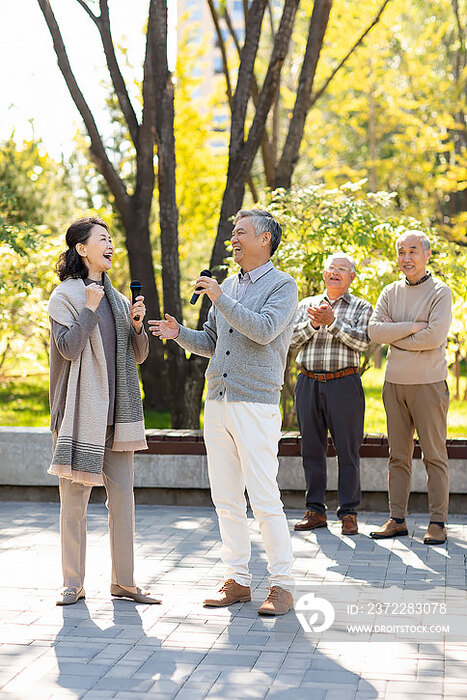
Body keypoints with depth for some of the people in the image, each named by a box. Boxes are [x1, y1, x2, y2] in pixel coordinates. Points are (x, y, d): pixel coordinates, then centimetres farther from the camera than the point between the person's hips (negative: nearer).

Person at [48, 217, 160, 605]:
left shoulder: (118, 299, 16)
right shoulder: (65, 296, -1)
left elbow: (139, 356, 16)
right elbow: (68, 348, -13)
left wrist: (136, 325, -1)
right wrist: (90, 308, -14)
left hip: (117, 412, 6)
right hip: (81, 412, -5)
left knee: (123, 496, 4)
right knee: (75, 497, -2)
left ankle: (123, 580, 12)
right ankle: (73, 583, 7)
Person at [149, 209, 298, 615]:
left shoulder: (283, 285, -3)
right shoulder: (228, 285, 19)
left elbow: (265, 330, -20)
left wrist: (220, 299, -16)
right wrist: (179, 333, 5)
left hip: (256, 403, -7)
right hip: (217, 401, 7)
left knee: (264, 500, -8)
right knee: (226, 500, 8)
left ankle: (282, 585, 0)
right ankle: (238, 582, 16)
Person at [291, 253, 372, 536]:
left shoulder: (361, 307, 8)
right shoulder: (307, 304, 17)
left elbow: (362, 342, -8)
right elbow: (292, 338, 5)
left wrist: (331, 322, -16)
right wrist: (313, 324, -11)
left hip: (344, 383, -3)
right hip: (309, 383, 3)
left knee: (348, 451, -3)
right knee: (312, 449, 4)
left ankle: (349, 513, 3)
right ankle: (316, 511, 12)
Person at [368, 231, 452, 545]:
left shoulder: (440, 292, -2)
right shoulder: (391, 292, 12)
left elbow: (435, 337, -16)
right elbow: (375, 330, -2)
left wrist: (396, 338, -6)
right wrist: (412, 327, -11)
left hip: (429, 383, -5)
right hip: (395, 381, 5)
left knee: (435, 455, -1)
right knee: (398, 456, 7)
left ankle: (438, 522, 3)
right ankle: (397, 519, 12)